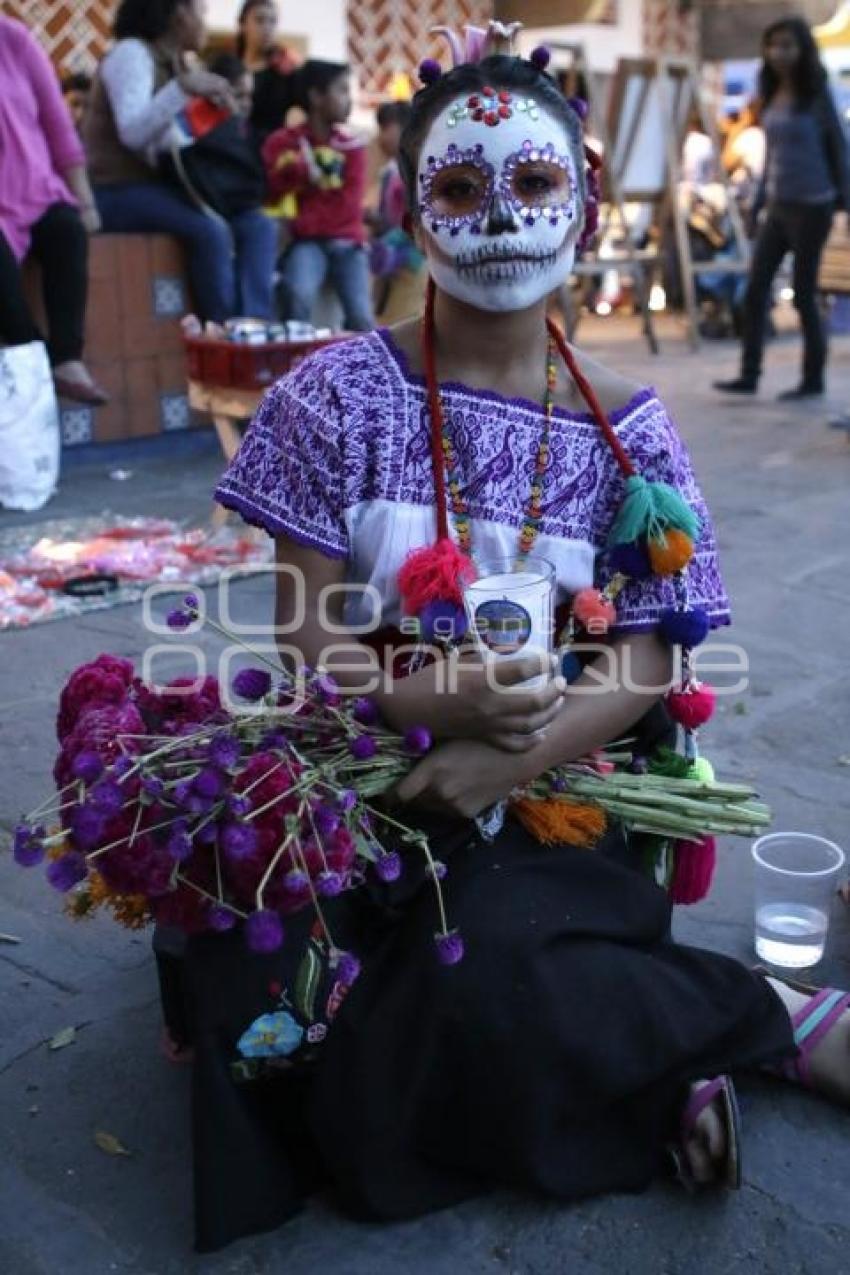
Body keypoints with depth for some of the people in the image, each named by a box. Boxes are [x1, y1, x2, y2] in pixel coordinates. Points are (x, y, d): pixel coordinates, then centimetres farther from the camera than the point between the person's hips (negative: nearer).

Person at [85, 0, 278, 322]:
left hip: (154, 185, 8)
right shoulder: (131, 52, -10)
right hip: (117, 192, -8)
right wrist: (183, 87, -28)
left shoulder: (173, 63, 14)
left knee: (260, 227, -10)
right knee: (211, 229, -32)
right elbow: (132, 133, -23)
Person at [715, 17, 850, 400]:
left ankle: (813, 379, 12)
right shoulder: (772, 96, 8)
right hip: (779, 207, 6)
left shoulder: (816, 95, -7)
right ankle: (749, 375, 5)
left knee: (803, 294, -1)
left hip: (812, 207, -6)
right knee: (755, 290, 0)